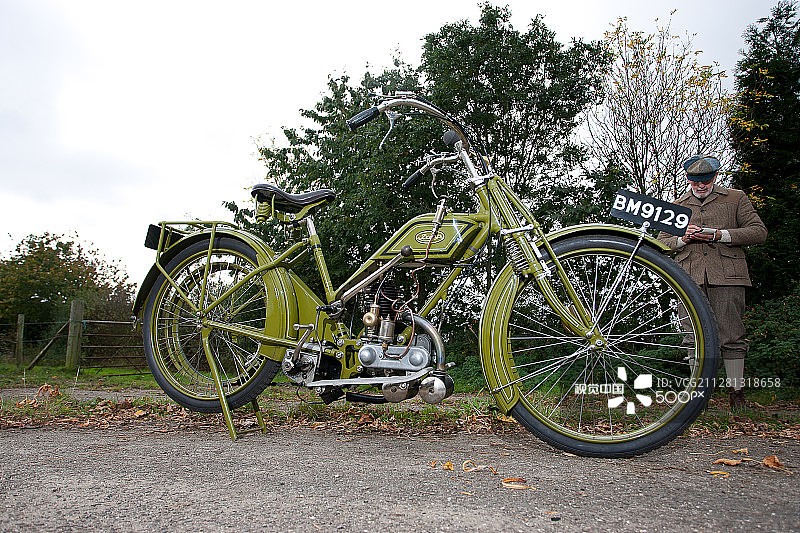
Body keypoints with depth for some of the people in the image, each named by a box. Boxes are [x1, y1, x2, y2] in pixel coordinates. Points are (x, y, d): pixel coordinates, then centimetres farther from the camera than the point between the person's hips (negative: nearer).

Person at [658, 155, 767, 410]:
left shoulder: (735, 198, 14)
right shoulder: (677, 206, 21)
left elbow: (759, 231, 6)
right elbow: (662, 242, 19)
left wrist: (721, 235, -8)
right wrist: (683, 239, -3)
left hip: (727, 276, -2)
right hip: (690, 278, 2)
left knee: (731, 336, -3)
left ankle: (737, 393, 7)